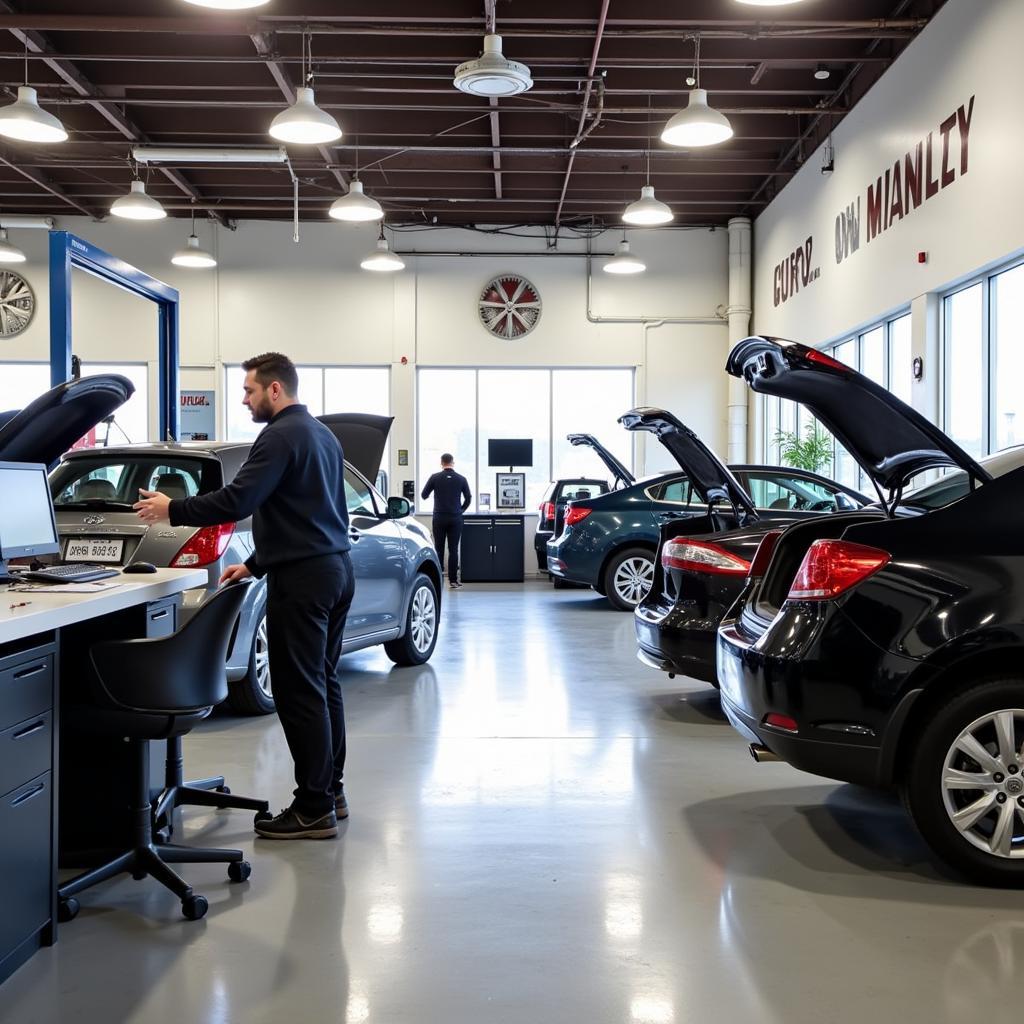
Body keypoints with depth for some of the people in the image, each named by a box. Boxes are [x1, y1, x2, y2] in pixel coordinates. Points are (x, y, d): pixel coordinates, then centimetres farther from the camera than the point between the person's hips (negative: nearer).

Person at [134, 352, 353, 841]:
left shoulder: (282, 436, -12)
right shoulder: (321, 433, 18)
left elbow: (237, 501, -21)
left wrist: (171, 510, -7)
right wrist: (255, 564, 23)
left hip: (302, 579, -10)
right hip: (334, 568, 10)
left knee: (299, 691, -5)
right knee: (322, 683, 15)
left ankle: (314, 810, -1)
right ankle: (330, 791, 23)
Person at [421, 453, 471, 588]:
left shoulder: (435, 478, -3)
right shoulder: (461, 479, 0)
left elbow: (424, 495, 4)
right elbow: (468, 498, 5)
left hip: (439, 518, 0)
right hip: (455, 519, 0)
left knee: (438, 549, 5)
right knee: (453, 549, 2)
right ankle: (453, 580, 1)